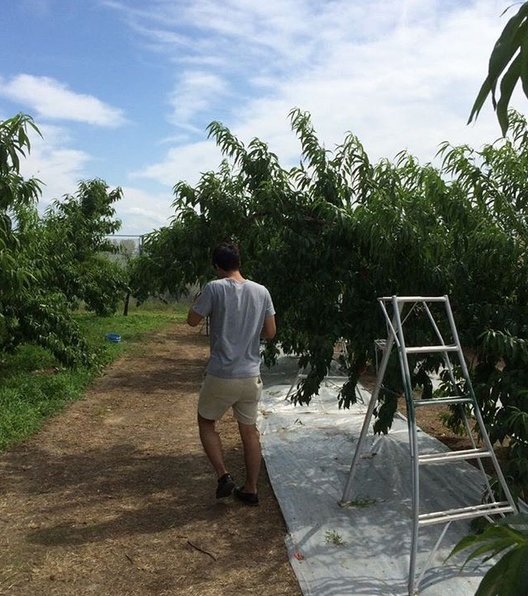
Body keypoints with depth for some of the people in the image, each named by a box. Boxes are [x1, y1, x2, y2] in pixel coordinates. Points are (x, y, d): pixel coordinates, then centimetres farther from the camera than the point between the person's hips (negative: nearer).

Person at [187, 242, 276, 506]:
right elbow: (270, 333, 6)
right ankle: (250, 489, 24)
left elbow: (192, 320, 0)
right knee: (249, 430, 16)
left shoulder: (215, 288, -12)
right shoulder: (261, 291, 0)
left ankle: (224, 476, 10)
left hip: (221, 376, -4)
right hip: (251, 376, 4)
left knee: (206, 423, 19)